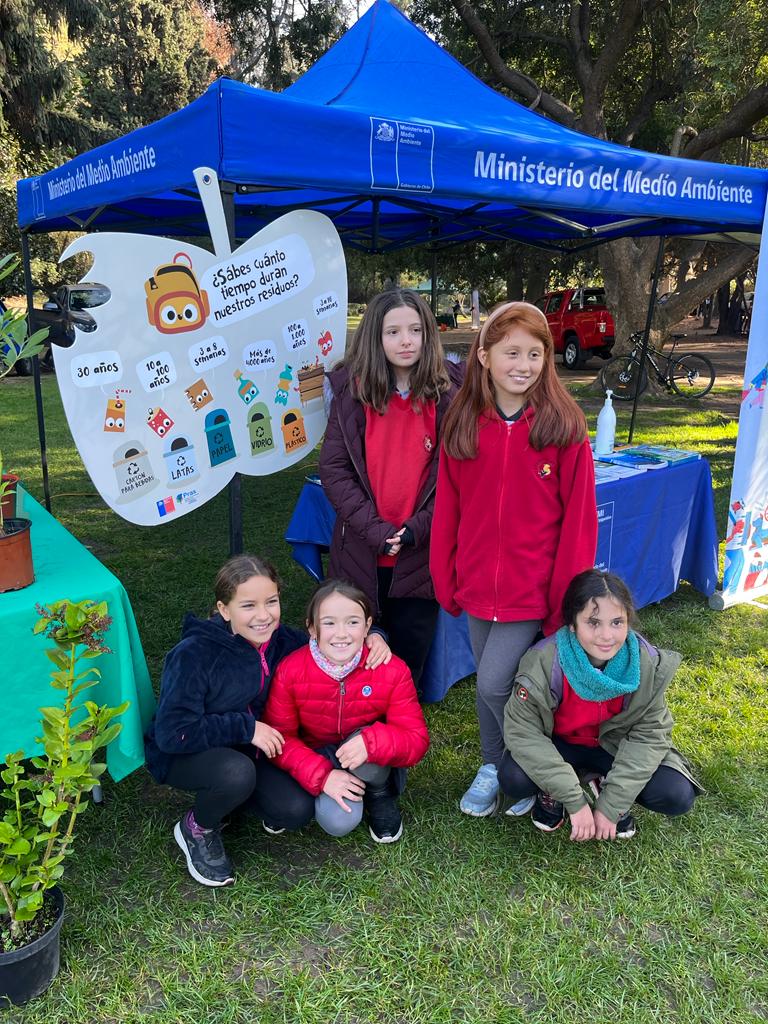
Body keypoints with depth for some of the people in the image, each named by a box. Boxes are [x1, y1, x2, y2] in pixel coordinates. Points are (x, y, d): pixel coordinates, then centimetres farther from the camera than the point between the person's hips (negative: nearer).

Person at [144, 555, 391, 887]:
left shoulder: (279, 640, -12)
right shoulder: (193, 655, -29)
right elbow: (172, 733, -29)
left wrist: (373, 636, -20)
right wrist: (245, 728, -28)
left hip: (242, 748, 5)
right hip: (179, 755, -5)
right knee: (237, 772, -36)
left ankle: (232, 792, 15)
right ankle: (197, 828, -3)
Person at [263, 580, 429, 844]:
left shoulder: (392, 671, -21)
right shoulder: (290, 671, -20)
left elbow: (416, 739, -21)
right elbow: (279, 737, -14)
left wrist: (371, 742, -41)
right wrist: (322, 776, -27)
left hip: (374, 768, 1)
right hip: (319, 760, -1)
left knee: (370, 739, -33)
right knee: (338, 821, -29)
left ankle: (382, 797, -2)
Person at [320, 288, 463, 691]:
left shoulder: (449, 392, -4)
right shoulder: (351, 390, -2)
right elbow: (333, 468, -5)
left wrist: (416, 529, -14)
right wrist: (375, 529, -14)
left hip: (421, 556, -1)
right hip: (360, 556, 1)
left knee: (409, 663, 13)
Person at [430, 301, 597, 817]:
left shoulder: (564, 427, -10)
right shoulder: (463, 424, -2)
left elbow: (578, 518, -9)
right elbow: (448, 509, 3)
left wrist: (569, 596, -8)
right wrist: (447, 580, 4)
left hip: (535, 589, -3)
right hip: (479, 585, 4)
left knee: (495, 682, -6)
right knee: (488, 682, 16)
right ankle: (493, 768, 40)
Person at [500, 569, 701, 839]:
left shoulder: (648, 664, -23)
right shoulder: (544, 662, -31)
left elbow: (649, 734, -16)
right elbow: (522, 731, -25)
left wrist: (610, 806, -20)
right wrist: (575, 803, -26)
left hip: (615, 746, 2)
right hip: (559, 745, -2)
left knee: (678, 797, -20)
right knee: (513, 779, -30)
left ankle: (606, 786, 9)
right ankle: (551, 792, 5)